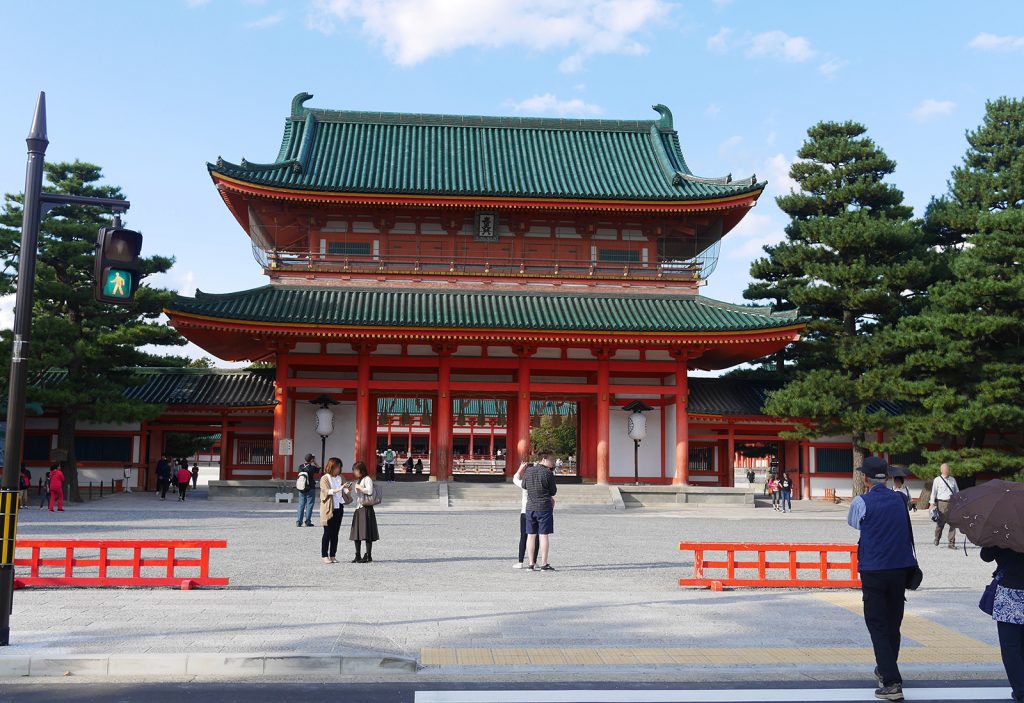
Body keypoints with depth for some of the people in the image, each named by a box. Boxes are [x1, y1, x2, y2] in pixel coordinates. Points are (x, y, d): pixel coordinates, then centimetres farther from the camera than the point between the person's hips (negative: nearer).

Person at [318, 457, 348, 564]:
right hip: (329, 509, -5)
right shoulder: (325, 478, -4)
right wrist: (338, 489, -30)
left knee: (335, 533, 7)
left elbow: (344, 491, 8)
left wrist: (347, 490, -14)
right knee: (327, 533, -1)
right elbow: (327, 491, -17)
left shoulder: (340, 478, 12)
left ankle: (333, 555, 13)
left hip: (339, 508, 5)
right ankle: (324, 555, 6)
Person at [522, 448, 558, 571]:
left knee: (531, 535, 8)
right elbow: (553, 492, -4)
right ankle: (544, 564, 0)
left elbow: (524, 485, 17)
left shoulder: (528, 471, 3)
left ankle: (531, 563, 11)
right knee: (544, 535, -1)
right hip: (544, 507, -5)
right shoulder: (547, 473, -12)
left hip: (530, 507, 5)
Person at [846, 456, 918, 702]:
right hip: (900, 569, 5)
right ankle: (885, 670, 33)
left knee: (877, 626, -1)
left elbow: (852, 523, 10)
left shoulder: (862, 502, -8)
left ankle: (892, 683, -9)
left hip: (873, 571, -4)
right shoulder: (899, 499, 4)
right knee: (893, 624, 17)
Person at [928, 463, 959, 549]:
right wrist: (931, 504, -6)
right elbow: (933, 492, 0)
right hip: (942, 503, -3)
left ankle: (952, 543, 4)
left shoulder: (953, 480, 16)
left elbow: (957, 492, 21)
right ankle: (937, 538, 27)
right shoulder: (937, 480, 3)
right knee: (940, 522, 2)